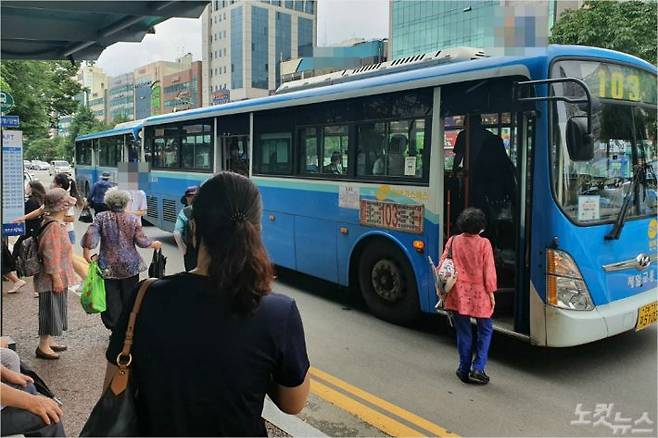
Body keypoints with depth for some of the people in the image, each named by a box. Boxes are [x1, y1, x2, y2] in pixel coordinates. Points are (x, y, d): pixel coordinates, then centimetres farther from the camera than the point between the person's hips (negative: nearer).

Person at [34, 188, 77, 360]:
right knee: (50, 310, 1)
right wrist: (56, 278, -21)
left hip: (59, 277, 10)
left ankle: (47, 342, 31)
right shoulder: (54, 226, -22)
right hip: (53, 279, -10)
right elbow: (51, 255, -24)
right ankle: (43, 347, 13)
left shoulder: (57, 223, 9)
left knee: (55, 310, 19)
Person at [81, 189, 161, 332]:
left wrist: (86, 252, -5)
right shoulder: (133, 219, -1)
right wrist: (154, 244, 13)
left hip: (108, 267, 0)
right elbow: (141, 241, -4)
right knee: (129, 298, 11)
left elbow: (91, 235, -11)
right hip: (130, 266, 1)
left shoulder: (101, 217, -1)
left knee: (111, 299, 6)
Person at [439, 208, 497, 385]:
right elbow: (489, 271, -7)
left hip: (458, 294, 3)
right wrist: (491, 293, 2)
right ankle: (478, 369, 7)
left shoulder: (453, 241, -2)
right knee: (485, 330, 15)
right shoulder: (484, 244, -9)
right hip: (479, 294, -2)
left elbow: (442, 265, 2)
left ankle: (464, 370, 19)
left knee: (463, 332, 14)